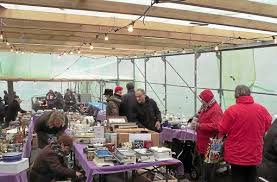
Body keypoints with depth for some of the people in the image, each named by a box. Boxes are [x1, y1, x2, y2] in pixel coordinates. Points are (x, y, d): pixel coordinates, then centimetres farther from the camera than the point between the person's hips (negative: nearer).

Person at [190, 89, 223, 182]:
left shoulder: (216, 110, -17)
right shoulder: (205, 108, 13)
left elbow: (215, 126, -28)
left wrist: (199, 125, -26)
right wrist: (197, 120, 5)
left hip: (210, 145, -9)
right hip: (203, 143, 9)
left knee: (208, 167, -2)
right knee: (203, 164, 19)